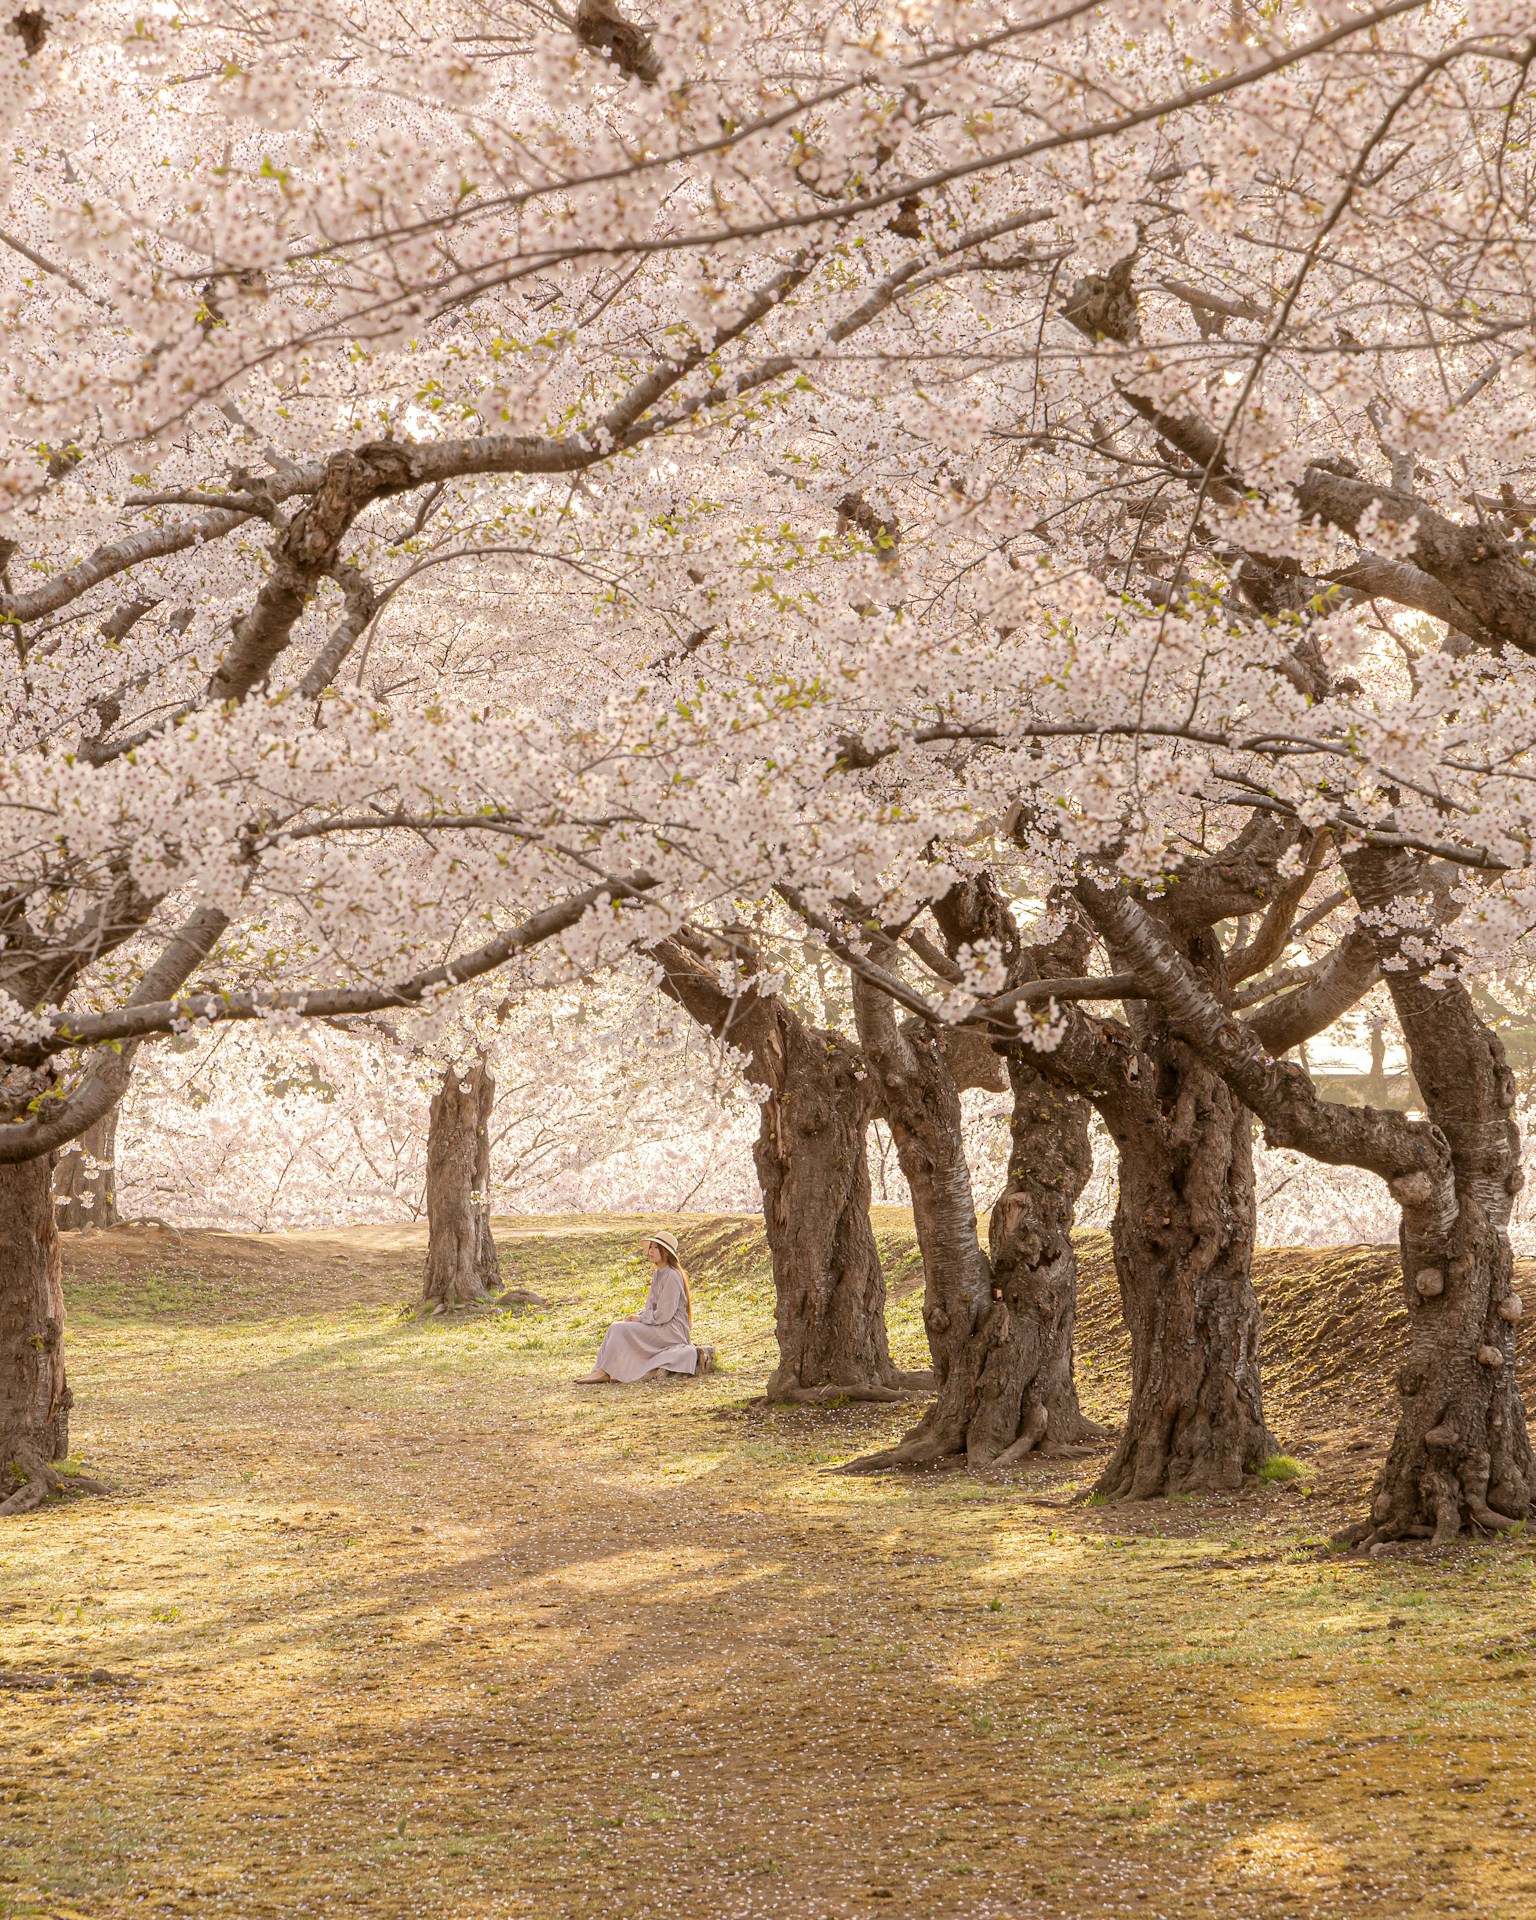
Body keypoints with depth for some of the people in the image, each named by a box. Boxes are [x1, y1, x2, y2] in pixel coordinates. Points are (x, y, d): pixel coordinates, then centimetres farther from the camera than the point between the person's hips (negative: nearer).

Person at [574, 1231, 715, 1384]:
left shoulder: (672, 1277, -17)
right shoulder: (658, 1274, 14)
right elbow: (651, 1307, 20)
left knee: (620, 1329, -19)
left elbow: (663, 1315, -20)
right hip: (660, 1326, 10)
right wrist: (637, 1316, 1)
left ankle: (604, 1372, -15)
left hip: (672, 1330, -10)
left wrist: (640, 1319, -9)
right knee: (617, 1326, 1)